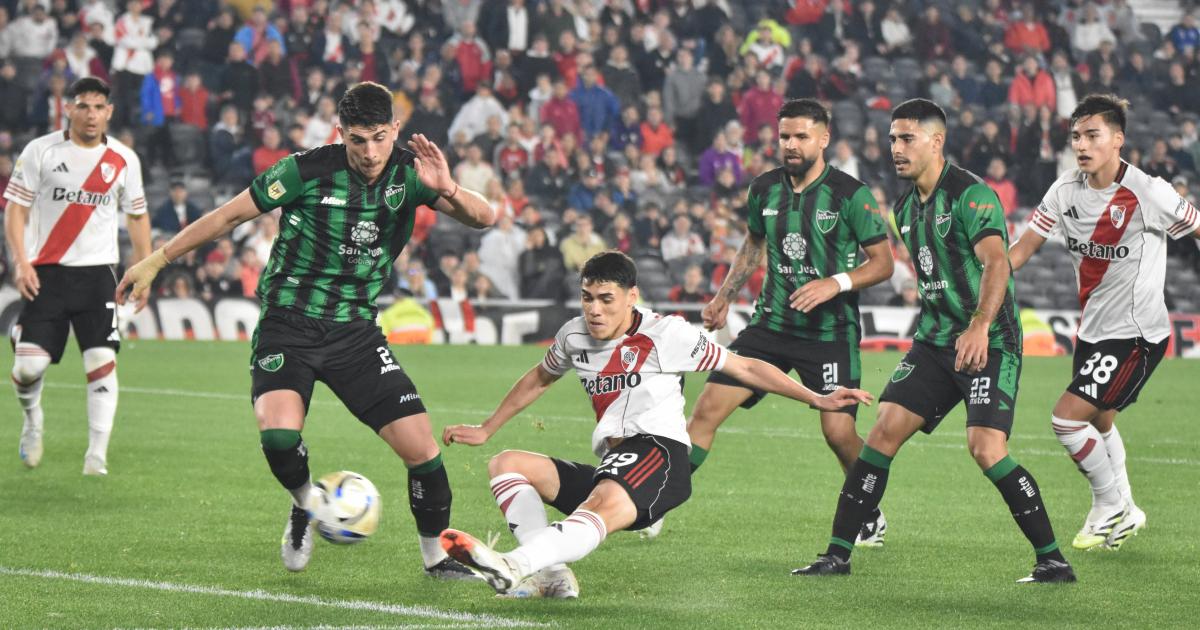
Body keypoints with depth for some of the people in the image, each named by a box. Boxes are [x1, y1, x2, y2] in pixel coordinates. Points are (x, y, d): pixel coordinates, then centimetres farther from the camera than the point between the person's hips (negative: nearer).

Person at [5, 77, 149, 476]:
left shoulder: (124, 160, 6)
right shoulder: (41, 151, 0)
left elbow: (137, 217, 15)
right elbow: (15, 208, 1)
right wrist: (21, 261, -10)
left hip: (97, 272, 1)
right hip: (45, 271, -1)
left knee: (102, 361, -10)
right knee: (28, 365, -7)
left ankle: (97, 454, -6)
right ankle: (32, 418, 27)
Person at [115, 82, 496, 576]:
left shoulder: (408, 171, -4)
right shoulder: (308, 171, -13)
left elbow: (483, 218, -10)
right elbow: (229, 215, -3)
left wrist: (448, 191, -32)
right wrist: (155, 262, 0)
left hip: (356, 330, 3)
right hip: (288, 325, -3)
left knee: (420, 446, -7)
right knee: (279, 435, -28)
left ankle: (435, 557, 18)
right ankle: (304, 505, 7)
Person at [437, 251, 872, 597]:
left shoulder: (664, 334, 1)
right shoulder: (574, 336, 15)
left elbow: (745, 368, 7)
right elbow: (538, 380, 37)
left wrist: (816, 399, 3)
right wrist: (485, 430, 40)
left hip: (657, 449, -7)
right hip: (607, 472, 7)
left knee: (604, 506, -39)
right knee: (505, 465, -7)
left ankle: (512, 567, -64)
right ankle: (552, 577, -27)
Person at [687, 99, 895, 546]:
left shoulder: (851, 195, -10)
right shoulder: (764, 189, 4)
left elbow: (883, 262, -7)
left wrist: (836, 283, -22)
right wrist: (724, 297, 15)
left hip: (830, 332, -4)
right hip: (771, 324, 4)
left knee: (838, 431, -12)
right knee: (707, 408, -6)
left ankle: (870, 516, 15)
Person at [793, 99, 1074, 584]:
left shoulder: (971, 194, -13)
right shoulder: (906, 207, 13)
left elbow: (996, 262, -27)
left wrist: (979, 327, -39)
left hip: (988, 342, -7)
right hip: (934, 342, 7)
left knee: (986, 448, -19)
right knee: (885, 431, -3)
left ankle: (1053, 560, -8)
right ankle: (838, 554, 2)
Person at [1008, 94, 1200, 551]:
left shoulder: (1148, 193, -18)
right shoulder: (1066, 191, -1)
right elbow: (1027, 245, 4)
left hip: (1137, 334, -7)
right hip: (1093, 331, 7)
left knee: (1067, 419, -14)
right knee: (1099, 422, 21)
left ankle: (1112, 507, 6)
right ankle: (1122, 513, 40)